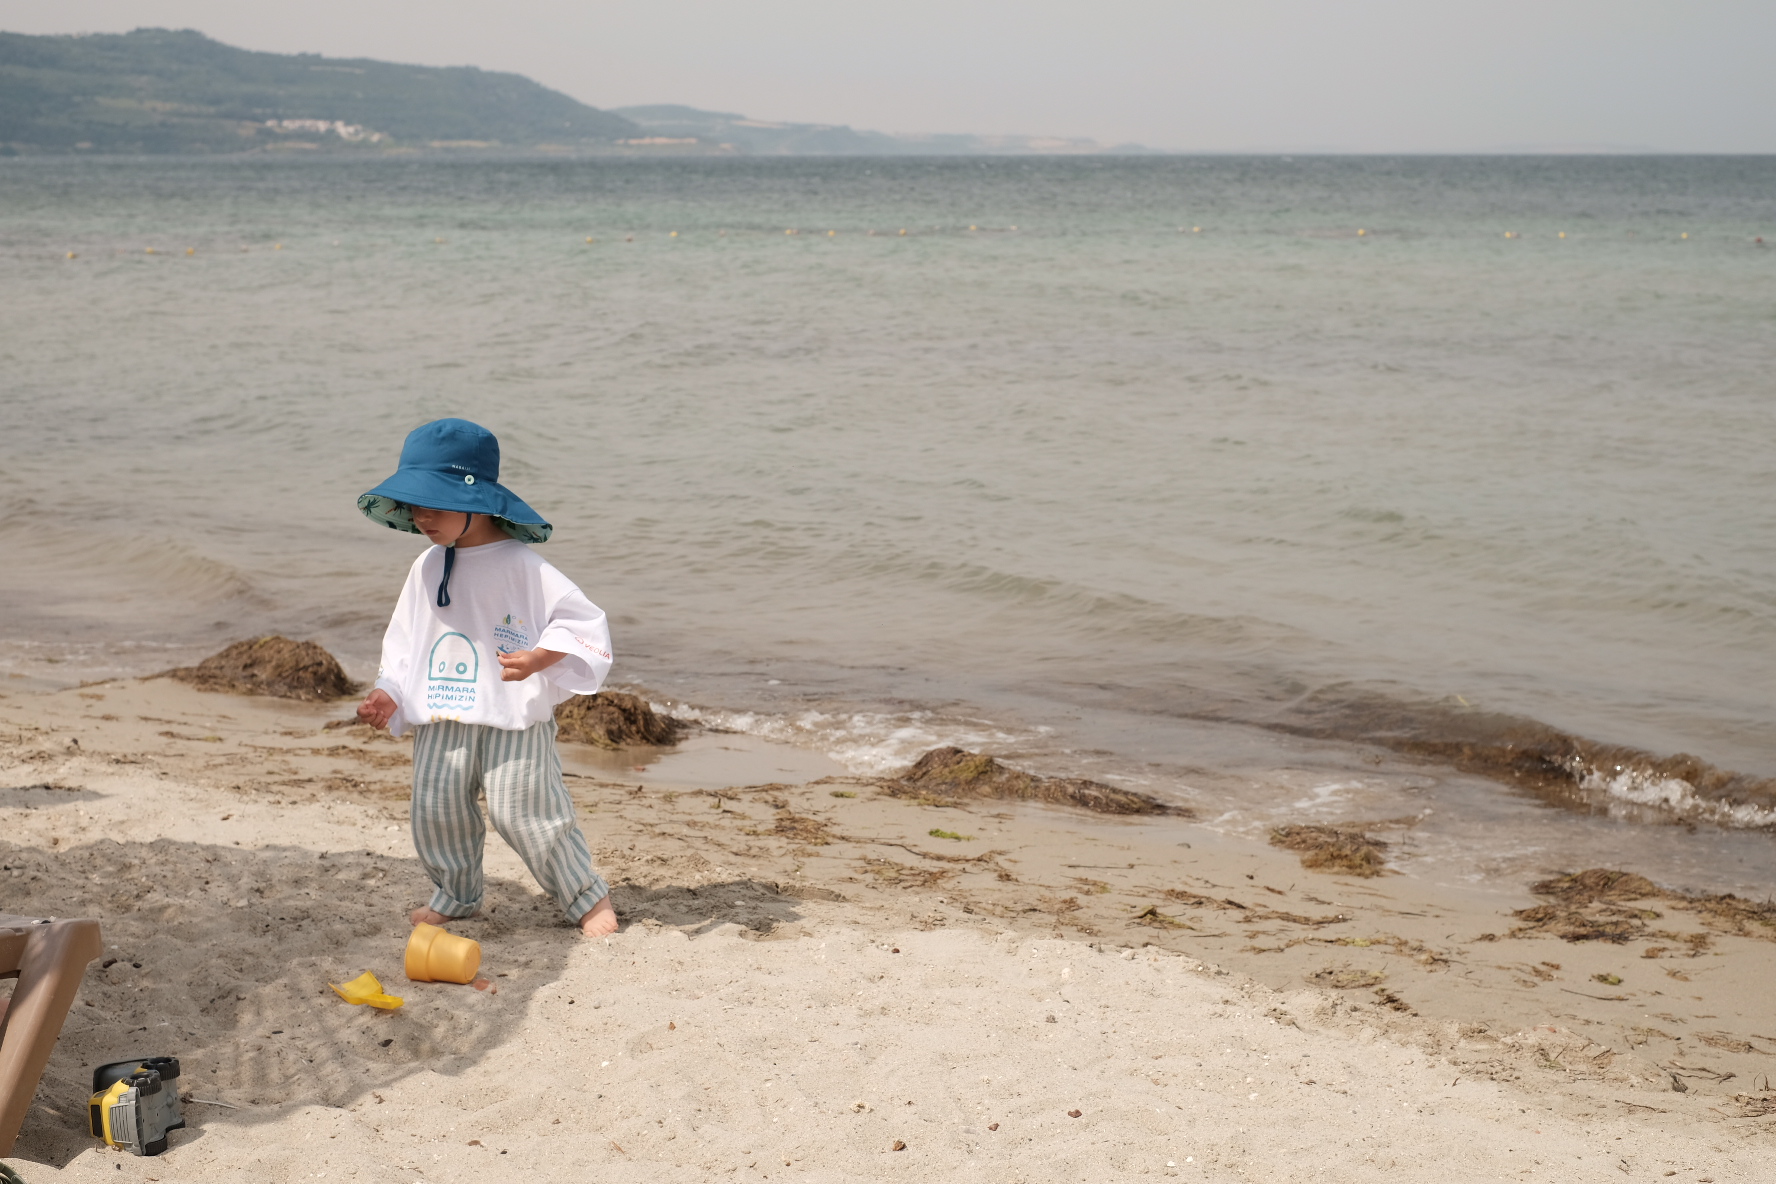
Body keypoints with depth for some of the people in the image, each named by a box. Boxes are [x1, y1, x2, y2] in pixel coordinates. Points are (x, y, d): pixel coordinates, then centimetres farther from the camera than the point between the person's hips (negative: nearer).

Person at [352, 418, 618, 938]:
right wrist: (389, 692, 4)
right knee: (435, 807, 4)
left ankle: (589, 897, 9)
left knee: (524, 812, -8)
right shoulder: (426, 569, 7)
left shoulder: (520, 566, -12)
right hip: (443, 719, 6)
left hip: (516, 717, -6)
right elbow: (405, 640, 17)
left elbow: (581, 621, -12)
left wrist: (537, 658, -26)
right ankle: (455, 895, 27)